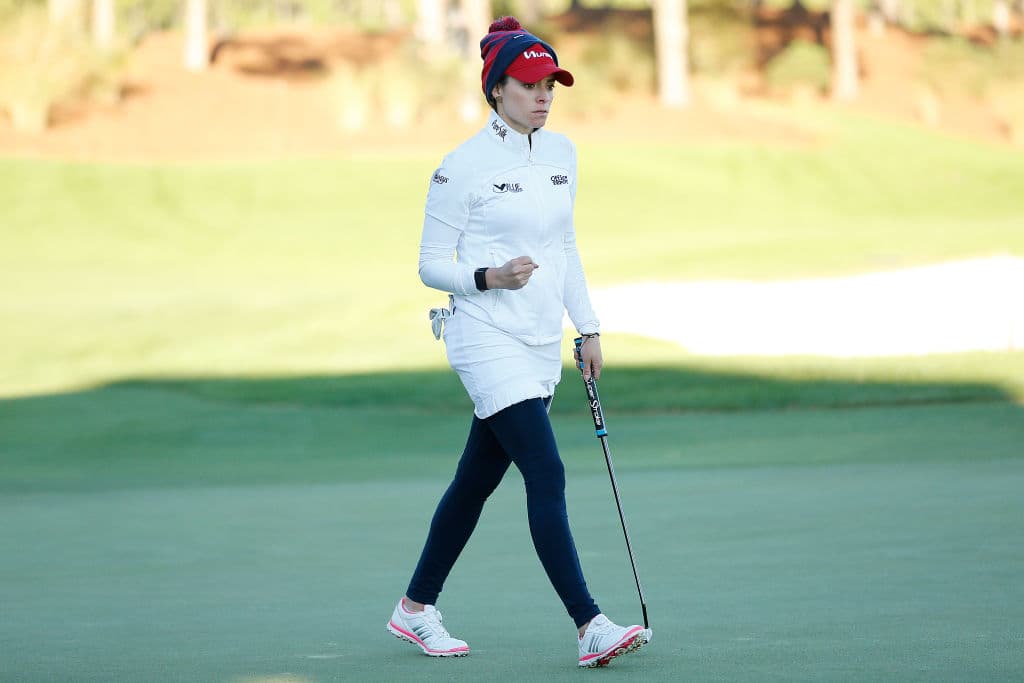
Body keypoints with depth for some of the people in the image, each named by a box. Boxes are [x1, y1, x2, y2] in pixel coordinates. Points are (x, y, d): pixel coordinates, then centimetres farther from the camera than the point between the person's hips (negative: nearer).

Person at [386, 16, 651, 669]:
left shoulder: (562, 153, 10)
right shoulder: (464, 166, -10)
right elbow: (431, 265, -6)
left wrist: (589, 327, 16)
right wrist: (489, 278, -23)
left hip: (542, 344, 7)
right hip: (488, 339, -7)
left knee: (478, 479, 14)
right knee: (547, 475, -16)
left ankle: (416, 608, 27)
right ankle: (590, 627, -19)